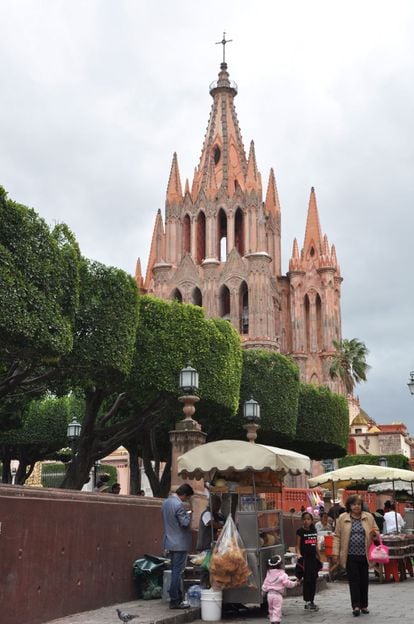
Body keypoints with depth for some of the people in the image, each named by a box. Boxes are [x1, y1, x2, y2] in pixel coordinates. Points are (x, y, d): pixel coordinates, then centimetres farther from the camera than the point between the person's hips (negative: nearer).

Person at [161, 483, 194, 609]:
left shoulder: (165, 503, 10)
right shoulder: (179, 505, -19)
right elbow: (185, 523, -21)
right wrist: (188, 514, -2)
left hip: (170, 542, 9)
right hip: (180, 544, -9)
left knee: (175, 571, 15)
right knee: (177, 572, -4)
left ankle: (177, 598, 20)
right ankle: (175, 601, 0)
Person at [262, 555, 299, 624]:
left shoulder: (269, 574, 7)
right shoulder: (282, 574, -10)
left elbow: (265, 583, 10)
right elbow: (287, 583, -10)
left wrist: (264, 590, 22)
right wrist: (295, 583, 3)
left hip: (269, 594, 5)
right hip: (277, 594, -5)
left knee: (271, 608, 17)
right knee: (277, 609, -3)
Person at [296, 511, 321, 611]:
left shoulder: (314, 530, 10)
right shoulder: (300, 531, -5)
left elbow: (316, 545, 16)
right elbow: (298, 546, -7)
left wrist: (319, 558, 17)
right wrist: (299, 555, -23)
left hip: (313, 558, 6)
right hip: (304, 558, -6)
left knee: (313, 580, 8)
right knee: (307, 579, -6)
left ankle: (311, 601, 18)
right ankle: (307, 602, 0)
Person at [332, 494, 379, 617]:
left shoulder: (369, 517, 5)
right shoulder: (342, 518, 1)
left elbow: (376, 532, 13)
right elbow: (337, 536, 2)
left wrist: (375, 534, -12)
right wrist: (335, 553, -3)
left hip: (364, 555, 2)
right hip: (350, 555, -2)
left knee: (364, 580, 9)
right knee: (354, 580, -2)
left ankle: (364, 605, 21)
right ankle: (356, 605, 3)